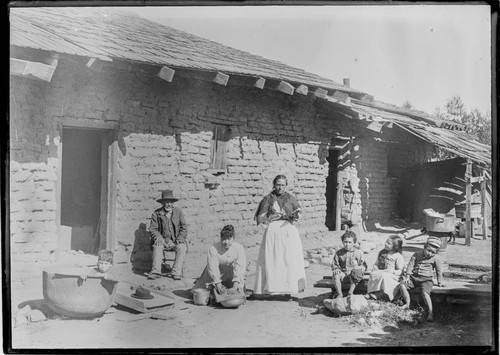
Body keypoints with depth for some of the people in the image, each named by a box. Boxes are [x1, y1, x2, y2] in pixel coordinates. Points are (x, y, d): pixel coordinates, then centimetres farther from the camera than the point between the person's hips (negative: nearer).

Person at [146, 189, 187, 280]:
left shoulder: (178, 212, 8)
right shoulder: (156, 213, 6)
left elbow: (184, 228, 6)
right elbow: (153, 229, 1)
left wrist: (179, 239, -12)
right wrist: (159, 238, -19)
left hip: (176, 241, 0)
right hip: (162, 240, 0)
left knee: (182, 248, -30)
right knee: (157, 246, -32)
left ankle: (176, 272, -34)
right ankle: (156, 272, -35)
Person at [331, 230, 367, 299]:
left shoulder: (358, 252, 2)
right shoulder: (339, 253, 8)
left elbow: (364, 266, 0)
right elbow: (334, 264, 12)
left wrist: (358, 267, -23)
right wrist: (336, 269, -12)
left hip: (353, 275, -2)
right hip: (344, 274, 2)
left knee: (356, 272, -36)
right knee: (335, 275, -30)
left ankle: (350, 292, -26)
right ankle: (339, 294, -18)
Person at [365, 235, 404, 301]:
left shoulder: (398, 257, -2)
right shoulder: (382, 252, 14)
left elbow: (399, 271, -6)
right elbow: (376, 264, 19)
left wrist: (391, 271, -22)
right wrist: (376, 268, -3)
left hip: (392, 276, -5)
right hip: (380, 272, 5)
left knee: (384, 276, -37)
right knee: (372, 274, -26)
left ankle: (379, 293, -33)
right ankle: (370, 291, -31)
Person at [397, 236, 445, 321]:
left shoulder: (436, 259, 1)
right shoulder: (417, 255, 5)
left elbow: (439, 271, 8)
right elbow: (411, 265, 5)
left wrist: (440, 282, 7)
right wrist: (407, 276, -3)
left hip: (426, 279, -3)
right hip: (414, 277, 3)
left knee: (425, 293, -30)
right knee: (402, 285, -17)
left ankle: (430, 313, -26)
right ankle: (407, 304, -1)